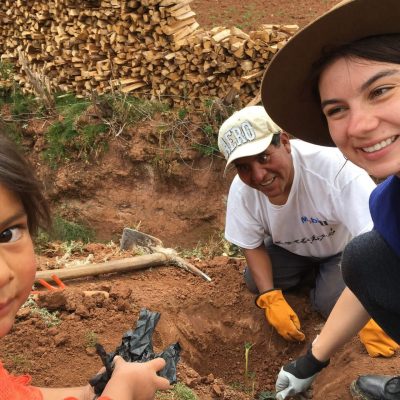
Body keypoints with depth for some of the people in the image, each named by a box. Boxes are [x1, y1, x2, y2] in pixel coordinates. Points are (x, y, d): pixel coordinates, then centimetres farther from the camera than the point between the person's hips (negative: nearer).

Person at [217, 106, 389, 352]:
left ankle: (327, 272, 13)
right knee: (254, 283, -9)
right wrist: (271, 300, -23)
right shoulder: (241, 189, -25)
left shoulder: (333, 168, -43)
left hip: (343, 245, -4)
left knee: (330, 304, -20)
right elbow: (253, 246, -10)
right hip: (291, 247, 4)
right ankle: (311, 268, 17)